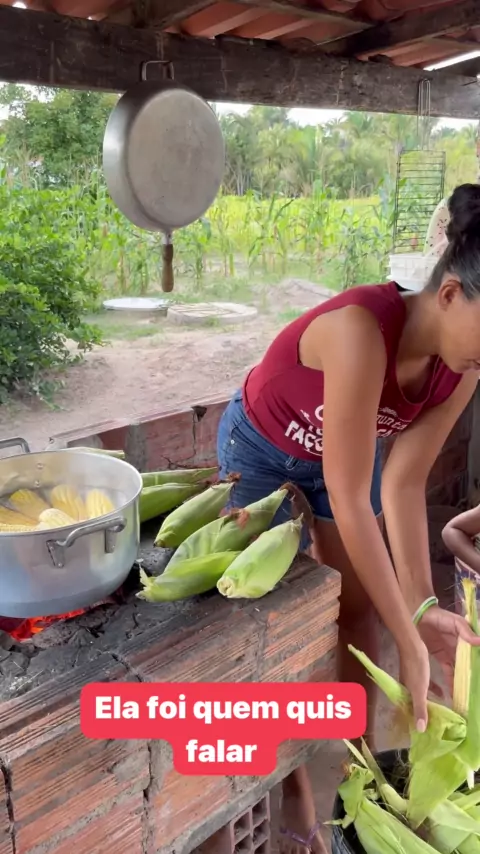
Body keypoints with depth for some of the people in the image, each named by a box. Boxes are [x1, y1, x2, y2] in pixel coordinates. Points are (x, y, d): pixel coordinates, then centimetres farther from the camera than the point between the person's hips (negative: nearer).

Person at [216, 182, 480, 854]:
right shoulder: (363, 330, -42)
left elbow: (404, 481, -18)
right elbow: (350, 505, -40)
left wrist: (422, 605, -25)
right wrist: (409, 641, -33)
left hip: (343, 450, 6)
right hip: (264, 453, -5)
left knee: (360, 607, 9)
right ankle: (295, 787, 23)